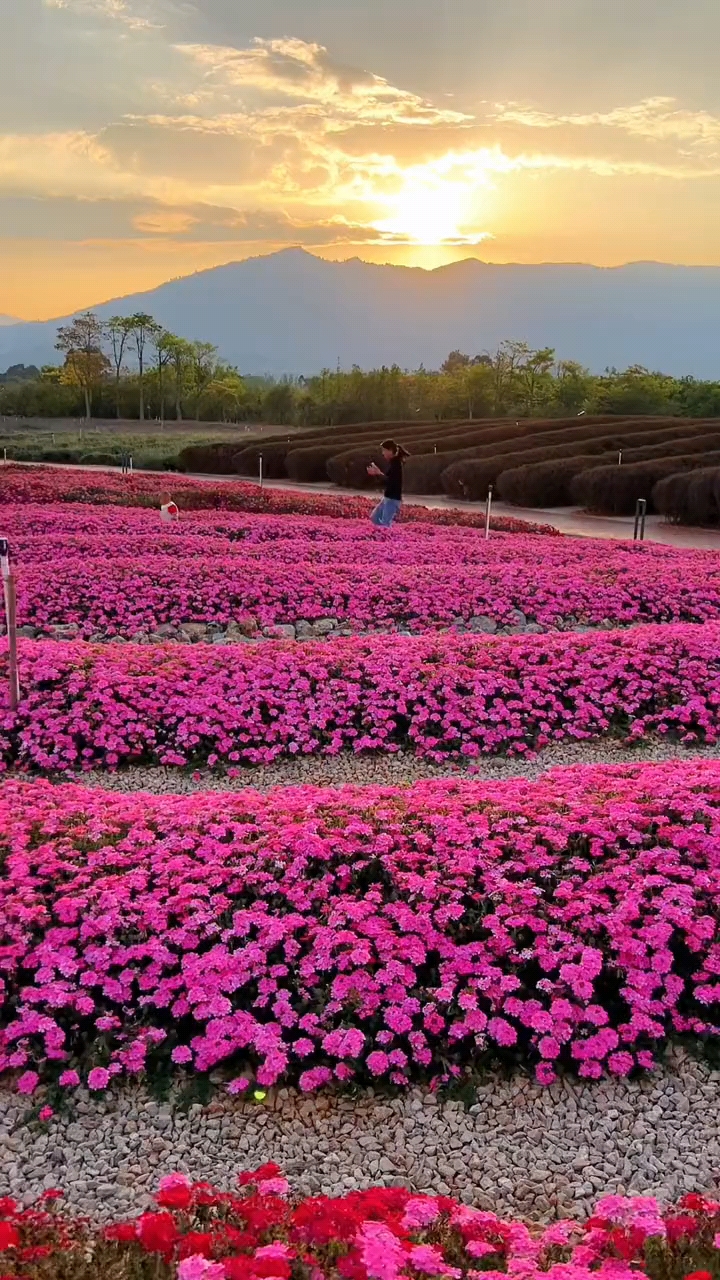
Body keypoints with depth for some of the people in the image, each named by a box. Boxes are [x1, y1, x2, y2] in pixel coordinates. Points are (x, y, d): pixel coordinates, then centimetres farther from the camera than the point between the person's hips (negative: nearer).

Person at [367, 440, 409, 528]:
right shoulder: (392, 463, 11)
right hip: (387, 497, 11)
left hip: (393, 498, -11)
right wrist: (377, 472, 6)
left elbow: (390, 481, -26)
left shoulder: (396, 464, -18)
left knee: (385, 524, -10)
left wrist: (379, 473, -20)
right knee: (375, 518, 17)